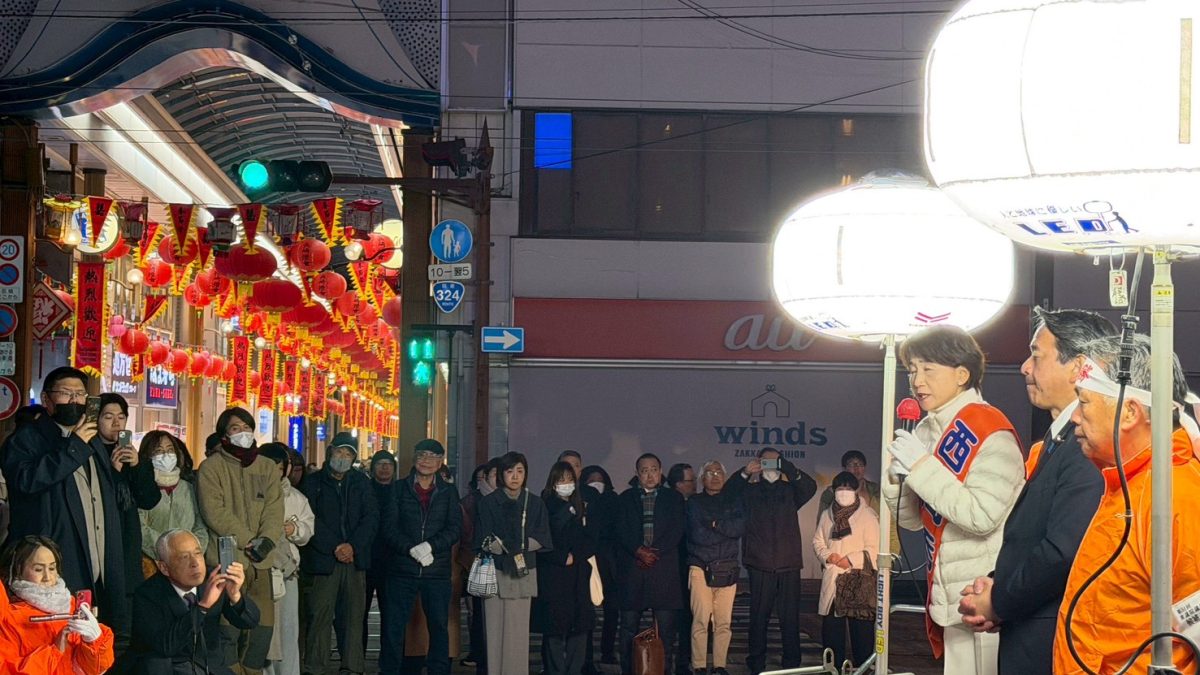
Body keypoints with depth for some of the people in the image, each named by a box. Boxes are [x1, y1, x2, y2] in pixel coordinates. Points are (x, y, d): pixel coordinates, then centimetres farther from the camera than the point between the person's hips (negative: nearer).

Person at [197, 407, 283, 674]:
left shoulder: (268, 468, 16)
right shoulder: (211, 467, 1)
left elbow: (274, 510, 7)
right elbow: (214, 512, -8)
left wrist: (267, 539, -12)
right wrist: (247, 541, -13)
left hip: (261, 562, 5)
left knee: (262, 628, 5)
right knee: (229, 631, -11)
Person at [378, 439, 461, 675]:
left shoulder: (448, 492, 10)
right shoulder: (399, 489, 6)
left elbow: (454, 529, 0)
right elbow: (390, 527, -2)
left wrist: (430, 546, -16)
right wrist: (412, 549, -16)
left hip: (437, 570, 1)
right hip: (402, 569, -1)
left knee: (439, 626, 4)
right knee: (393, 626, -1)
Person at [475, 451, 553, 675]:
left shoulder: (535, 503, 9)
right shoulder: (489, 503, 3)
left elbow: (542, 539, 4)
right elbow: (485, 541, -4)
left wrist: (509, 545, -9)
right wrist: (513, 550, -18)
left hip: (523, 574, 1)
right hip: (496, 573, -1)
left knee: (518, 631, -1)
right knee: (495, 629, -4)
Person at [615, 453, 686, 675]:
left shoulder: (673, 498, 12)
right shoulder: (626, 498, 14)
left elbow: (677, 531, 2)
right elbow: (622, 531, 3)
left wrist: (656, 552, -8)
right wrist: (639, 551, -12)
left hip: (664, 565, -1)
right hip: (632, 567, 1)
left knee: (666, 624, -4)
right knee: (629, 624, -1)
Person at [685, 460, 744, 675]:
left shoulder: (733, 503, 16)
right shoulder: (694, 503, 9)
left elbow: (740, 528, -2)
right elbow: (697, 534, -6)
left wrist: (715, 524, -7)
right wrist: (726, 531, -2)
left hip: (727, 569, 3)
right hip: (701, 568, -3)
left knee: (724, 622, 0)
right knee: (701, 620, -9)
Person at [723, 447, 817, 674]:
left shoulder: (789, 490, 15)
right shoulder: (750, 490, 11)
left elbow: (810, 487, -3)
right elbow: (727, 494, -3)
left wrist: (790, 471, -18)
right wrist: (745, 474, -15)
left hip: (788, 563, 1)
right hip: (760, 562, -1)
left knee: (790, 617, 0)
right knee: (759, 615, 0)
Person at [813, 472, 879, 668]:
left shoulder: (868, 516, -4)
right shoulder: (827, 515, 13)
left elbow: (874, 549, -7)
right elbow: (817, 541, 16)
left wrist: (851, 560, -14)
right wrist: (827, 555, -3)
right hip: (832, 580, 5)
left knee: (861, 628, -2)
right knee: (831, 626, 7)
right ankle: (833, 667, 16)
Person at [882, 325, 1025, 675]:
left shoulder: (989, 429, -12)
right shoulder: (928, 431, 12)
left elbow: (982, 515, -22)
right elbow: (913, 520, 17)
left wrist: (923, 467, -19)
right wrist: (899, 477, -3)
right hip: (953, 594, 8)